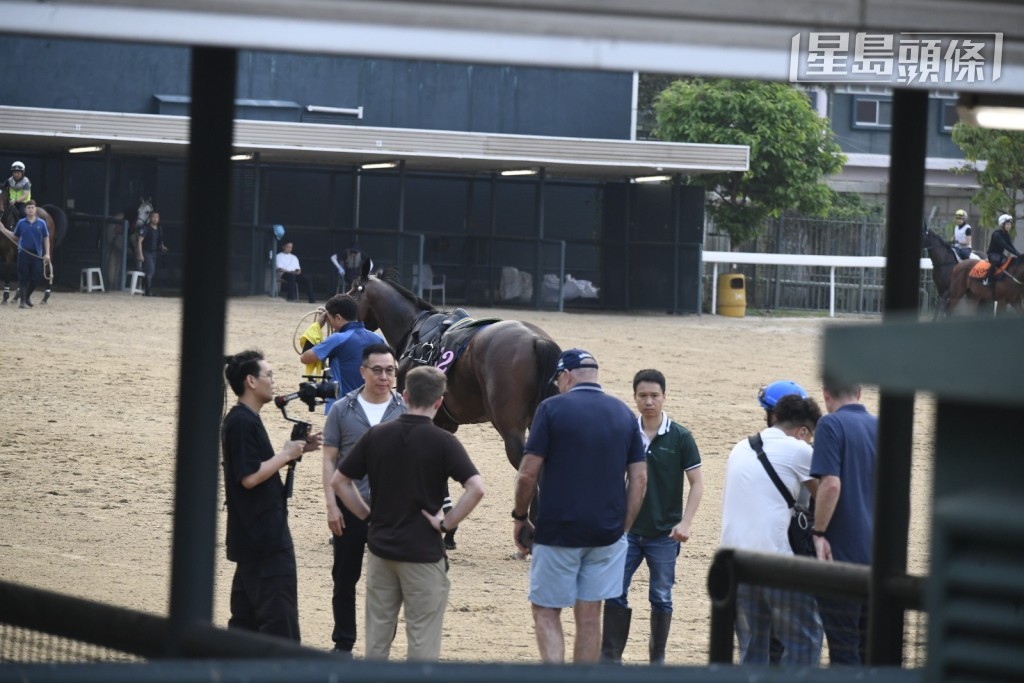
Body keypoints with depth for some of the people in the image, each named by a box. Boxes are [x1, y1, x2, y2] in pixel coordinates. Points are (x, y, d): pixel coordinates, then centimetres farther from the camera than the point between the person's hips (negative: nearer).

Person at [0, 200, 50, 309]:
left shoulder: (41, 223, 2)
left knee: (35, 278, 2)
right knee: (23, 278, -2)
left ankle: (27, 296, 25)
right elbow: (15, 236, 14)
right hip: (24, 254, -1)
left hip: (37, 254, 1)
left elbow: (46, 238, 5)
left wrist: (47, 254, -1)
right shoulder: (21, 223, 4)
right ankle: (22, 301, 1)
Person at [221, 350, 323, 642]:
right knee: (280, 617, -9)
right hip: (265, 536, -11)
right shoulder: (243, 423, -17)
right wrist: (286, 454, -13)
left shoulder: (243, 420, 15)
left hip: (251, 537, 11)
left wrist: (296, 450, 9)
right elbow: (250, 477, -22)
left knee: (247, 614, 12)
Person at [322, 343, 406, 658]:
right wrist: (331, 505, -6)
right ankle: (343, 644, 18)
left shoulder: (405, 411, 0)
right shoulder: (342, 410, 0)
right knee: (345, 578, 8)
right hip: (349, 508, 0)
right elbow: (330, 460, 1)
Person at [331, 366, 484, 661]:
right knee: (423, 640, 3)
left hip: (381, 547, 4)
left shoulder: (376, 435, 0)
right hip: (423, 551, -4)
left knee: (377, 637, 14)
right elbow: (476, 487, -22)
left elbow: (339, 481, 5)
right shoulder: (442, 441, -11)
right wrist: (446, 523, -12)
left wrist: (367, 514, 9)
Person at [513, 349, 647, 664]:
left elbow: (528, 474, -10)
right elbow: (639, 479, 5)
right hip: (607, 532, 4)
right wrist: (622, 529, 11)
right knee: (589, 616, 11)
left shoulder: (552, 408, -8)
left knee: (546, 611, 6)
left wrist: (520, 517, 4)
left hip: (558, 531, -4)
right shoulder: (624, 413, 6)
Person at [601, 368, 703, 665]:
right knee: (615, 593, -2)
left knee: (661, 597, 5)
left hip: (664, 533, -2)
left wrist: (685, 522, -13)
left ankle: (657, 658, 17)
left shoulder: (680, 437, -5)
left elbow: (696, 483, -3)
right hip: (628, 529, 2)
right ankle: (610, 657, 6)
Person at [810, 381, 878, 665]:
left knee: (843, 647, -2)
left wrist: (819, 533, -14)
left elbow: (831, 483, -20)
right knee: (870, 646, 13)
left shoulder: (832, 424, -10)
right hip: (877, 552, 6)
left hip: (841, 549, -6)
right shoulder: (880, 427, 10)